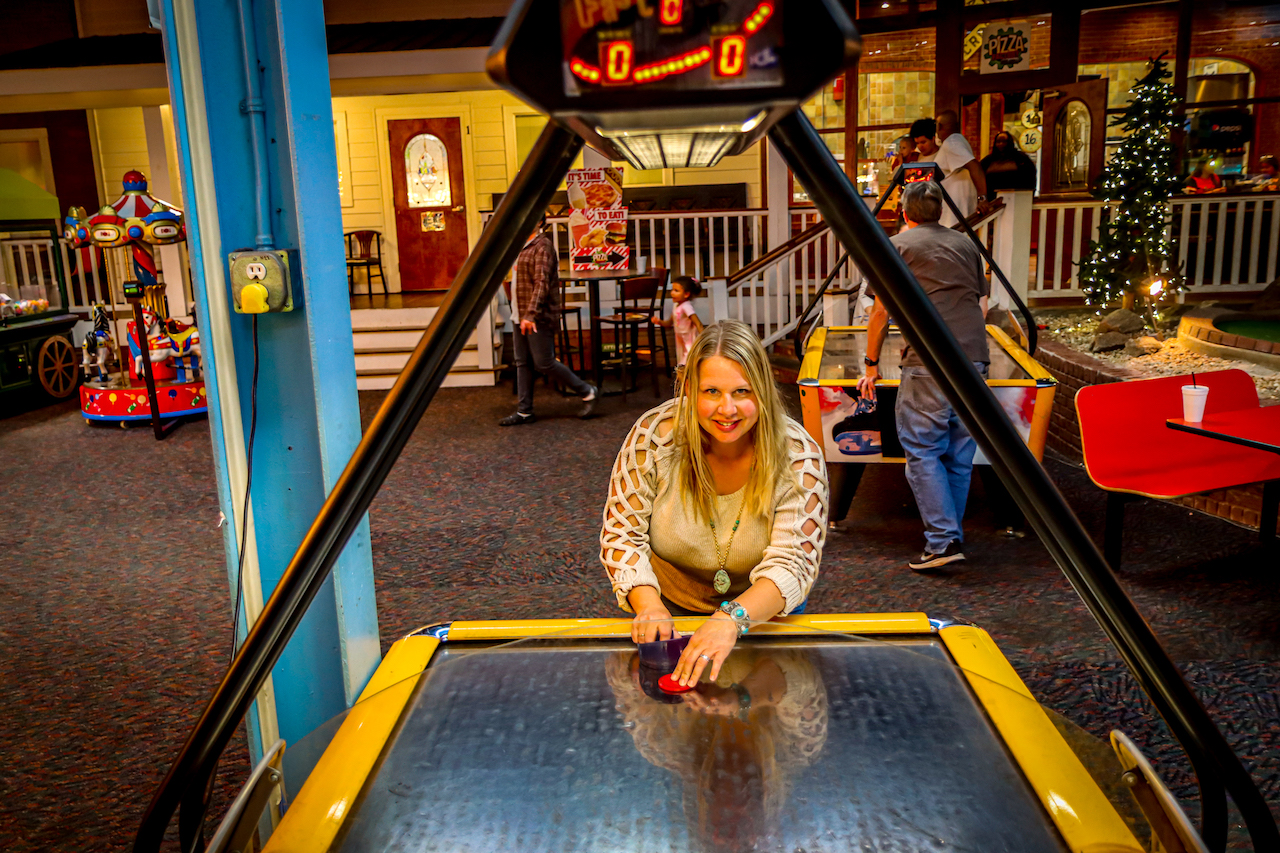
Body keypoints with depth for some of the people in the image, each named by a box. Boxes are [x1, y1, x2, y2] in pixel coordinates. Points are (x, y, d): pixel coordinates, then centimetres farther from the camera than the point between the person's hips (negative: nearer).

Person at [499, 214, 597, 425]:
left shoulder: (542, 246, -13)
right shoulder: (526, 246, 16)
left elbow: (542, 283, -22)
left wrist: (531, 314, -28)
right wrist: (522, 313, 20)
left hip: (539, 317, -10)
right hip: (523, 316, 10)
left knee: (544, 363, -6)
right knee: (523, 363, 8)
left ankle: (587, 392, 8)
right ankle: (524, 411, 13)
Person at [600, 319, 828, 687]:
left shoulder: (798, 457, -21)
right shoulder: (654, 436, -19)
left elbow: (794, 562, -28)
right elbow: (621, 535, -14)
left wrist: (733, 617, -47)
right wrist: (649, 606, -32)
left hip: (762, 613, 0)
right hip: (671, 610, 1)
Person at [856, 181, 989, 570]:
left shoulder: (896, 246, 7)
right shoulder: (966, 244, 21)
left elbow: (881, 312, 5)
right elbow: (982, 305, 22)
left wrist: (872, 365, 12)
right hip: (975, 358, 6)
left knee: (922, 450, -2)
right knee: (959, 452, 11)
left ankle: (942, 541, -9)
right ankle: (951, 535, 18)